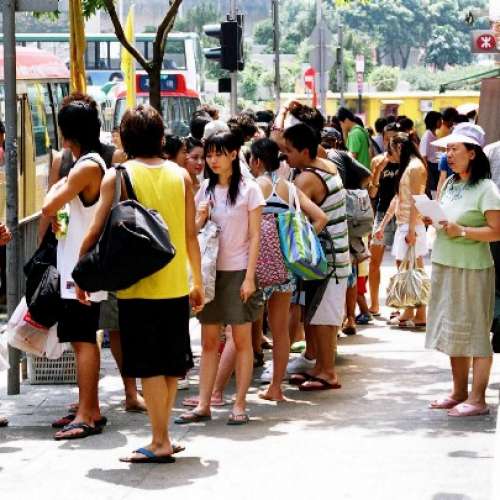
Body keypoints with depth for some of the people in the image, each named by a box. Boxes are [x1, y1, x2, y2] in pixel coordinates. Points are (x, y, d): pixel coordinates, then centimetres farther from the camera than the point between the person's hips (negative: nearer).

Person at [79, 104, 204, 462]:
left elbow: (97, 232, -7)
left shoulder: (117, 176, -6)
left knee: (149, 366, 1)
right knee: (171, 363, 14)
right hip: (176, 284, 4)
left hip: (138, 286, -3)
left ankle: (160, 442, 1)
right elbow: (191, 235, 5)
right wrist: (198, 282, 14)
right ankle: (162, 436, 20)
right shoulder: (181, 176, 3)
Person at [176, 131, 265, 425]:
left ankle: (240, 405, 6)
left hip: (238, 272, -4)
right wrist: (200, 219, -7)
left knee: (242, 340, 1)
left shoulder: (249, 189, -3)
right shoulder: (206, 190, 10)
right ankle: (203, 405, 7)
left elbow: (255, 236, -5)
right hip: (211, 271, 4)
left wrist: (249, 277, -12)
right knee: (209, 341, 5)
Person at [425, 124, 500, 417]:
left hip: (472, 269, -8)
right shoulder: (451, 184, 12)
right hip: (445, 265, 8)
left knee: (475, 333, -3)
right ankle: (459, 393, 22)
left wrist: (462, 231, -22)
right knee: (452, 331, 12)